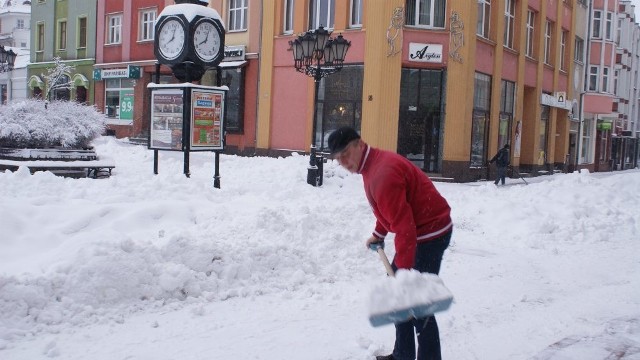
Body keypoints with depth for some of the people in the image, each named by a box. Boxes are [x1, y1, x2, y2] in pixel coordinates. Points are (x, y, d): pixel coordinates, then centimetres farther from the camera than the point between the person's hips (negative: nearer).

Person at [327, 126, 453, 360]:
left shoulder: (383, 173, -27)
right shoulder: (373, 164, 7)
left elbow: (404, 226, -32)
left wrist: (404, 270, -35)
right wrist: (378, 234, 16)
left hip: (430, 232, -11)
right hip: (421, 230, 11)